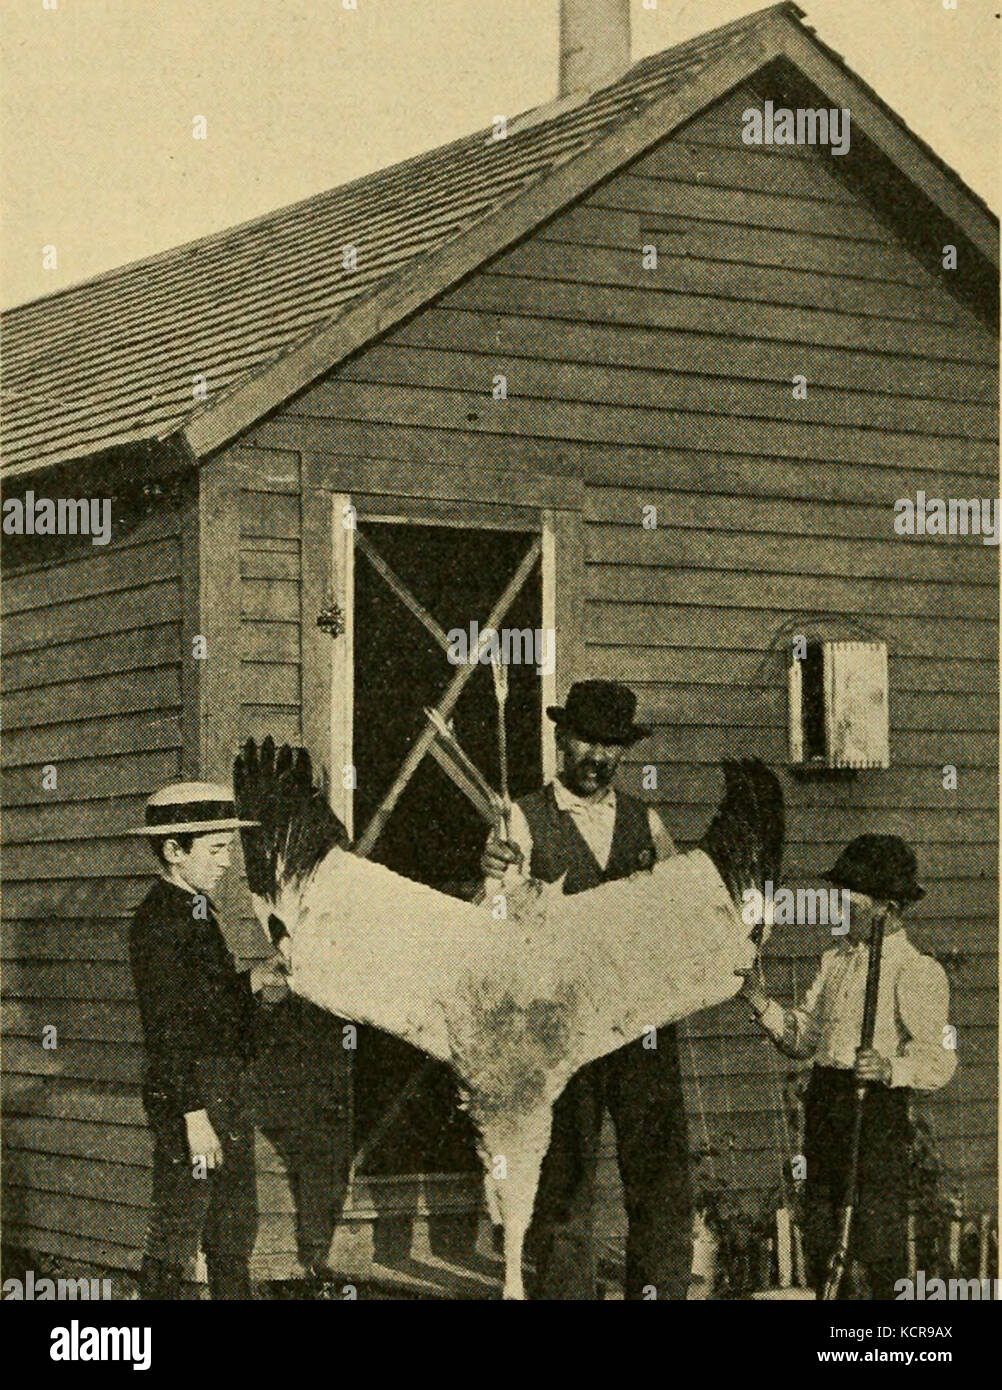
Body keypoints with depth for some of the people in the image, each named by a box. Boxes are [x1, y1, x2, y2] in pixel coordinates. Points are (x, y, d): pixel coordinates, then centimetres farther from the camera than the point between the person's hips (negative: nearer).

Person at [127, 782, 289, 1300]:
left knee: (236, 1228, 15)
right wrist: (193, 1113, -22)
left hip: (228, 1090, 10)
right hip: (186, 1090, -10)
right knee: (175, 1235, -2)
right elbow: (167, 1027, -20)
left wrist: (251, 982, 7)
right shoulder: (158, 920, -16)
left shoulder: (197, 908, 14)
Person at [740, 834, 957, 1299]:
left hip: (876, 1104, -7)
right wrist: (759, 1002, 2)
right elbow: (803, 1037, 16)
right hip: (823, 1100, 7)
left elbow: (938, 1058, -14)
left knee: (876, 1225, -5)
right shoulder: (835, 960, 18)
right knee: (820, 1231, 11)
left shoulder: (916, 970, -7)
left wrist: (890, 1068, -31)